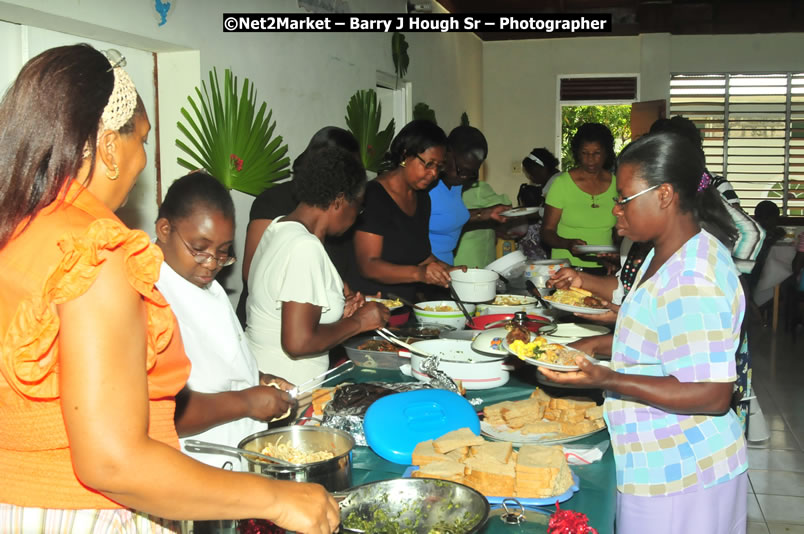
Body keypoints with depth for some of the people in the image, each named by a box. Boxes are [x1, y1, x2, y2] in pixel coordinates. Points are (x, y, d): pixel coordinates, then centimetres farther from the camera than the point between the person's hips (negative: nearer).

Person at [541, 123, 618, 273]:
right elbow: (547, 232, 1)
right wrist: (568, 243, -18)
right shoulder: (562, 183, 0)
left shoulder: (616, 184, 8)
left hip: (604, 267, 3)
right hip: (566, 267, -3)